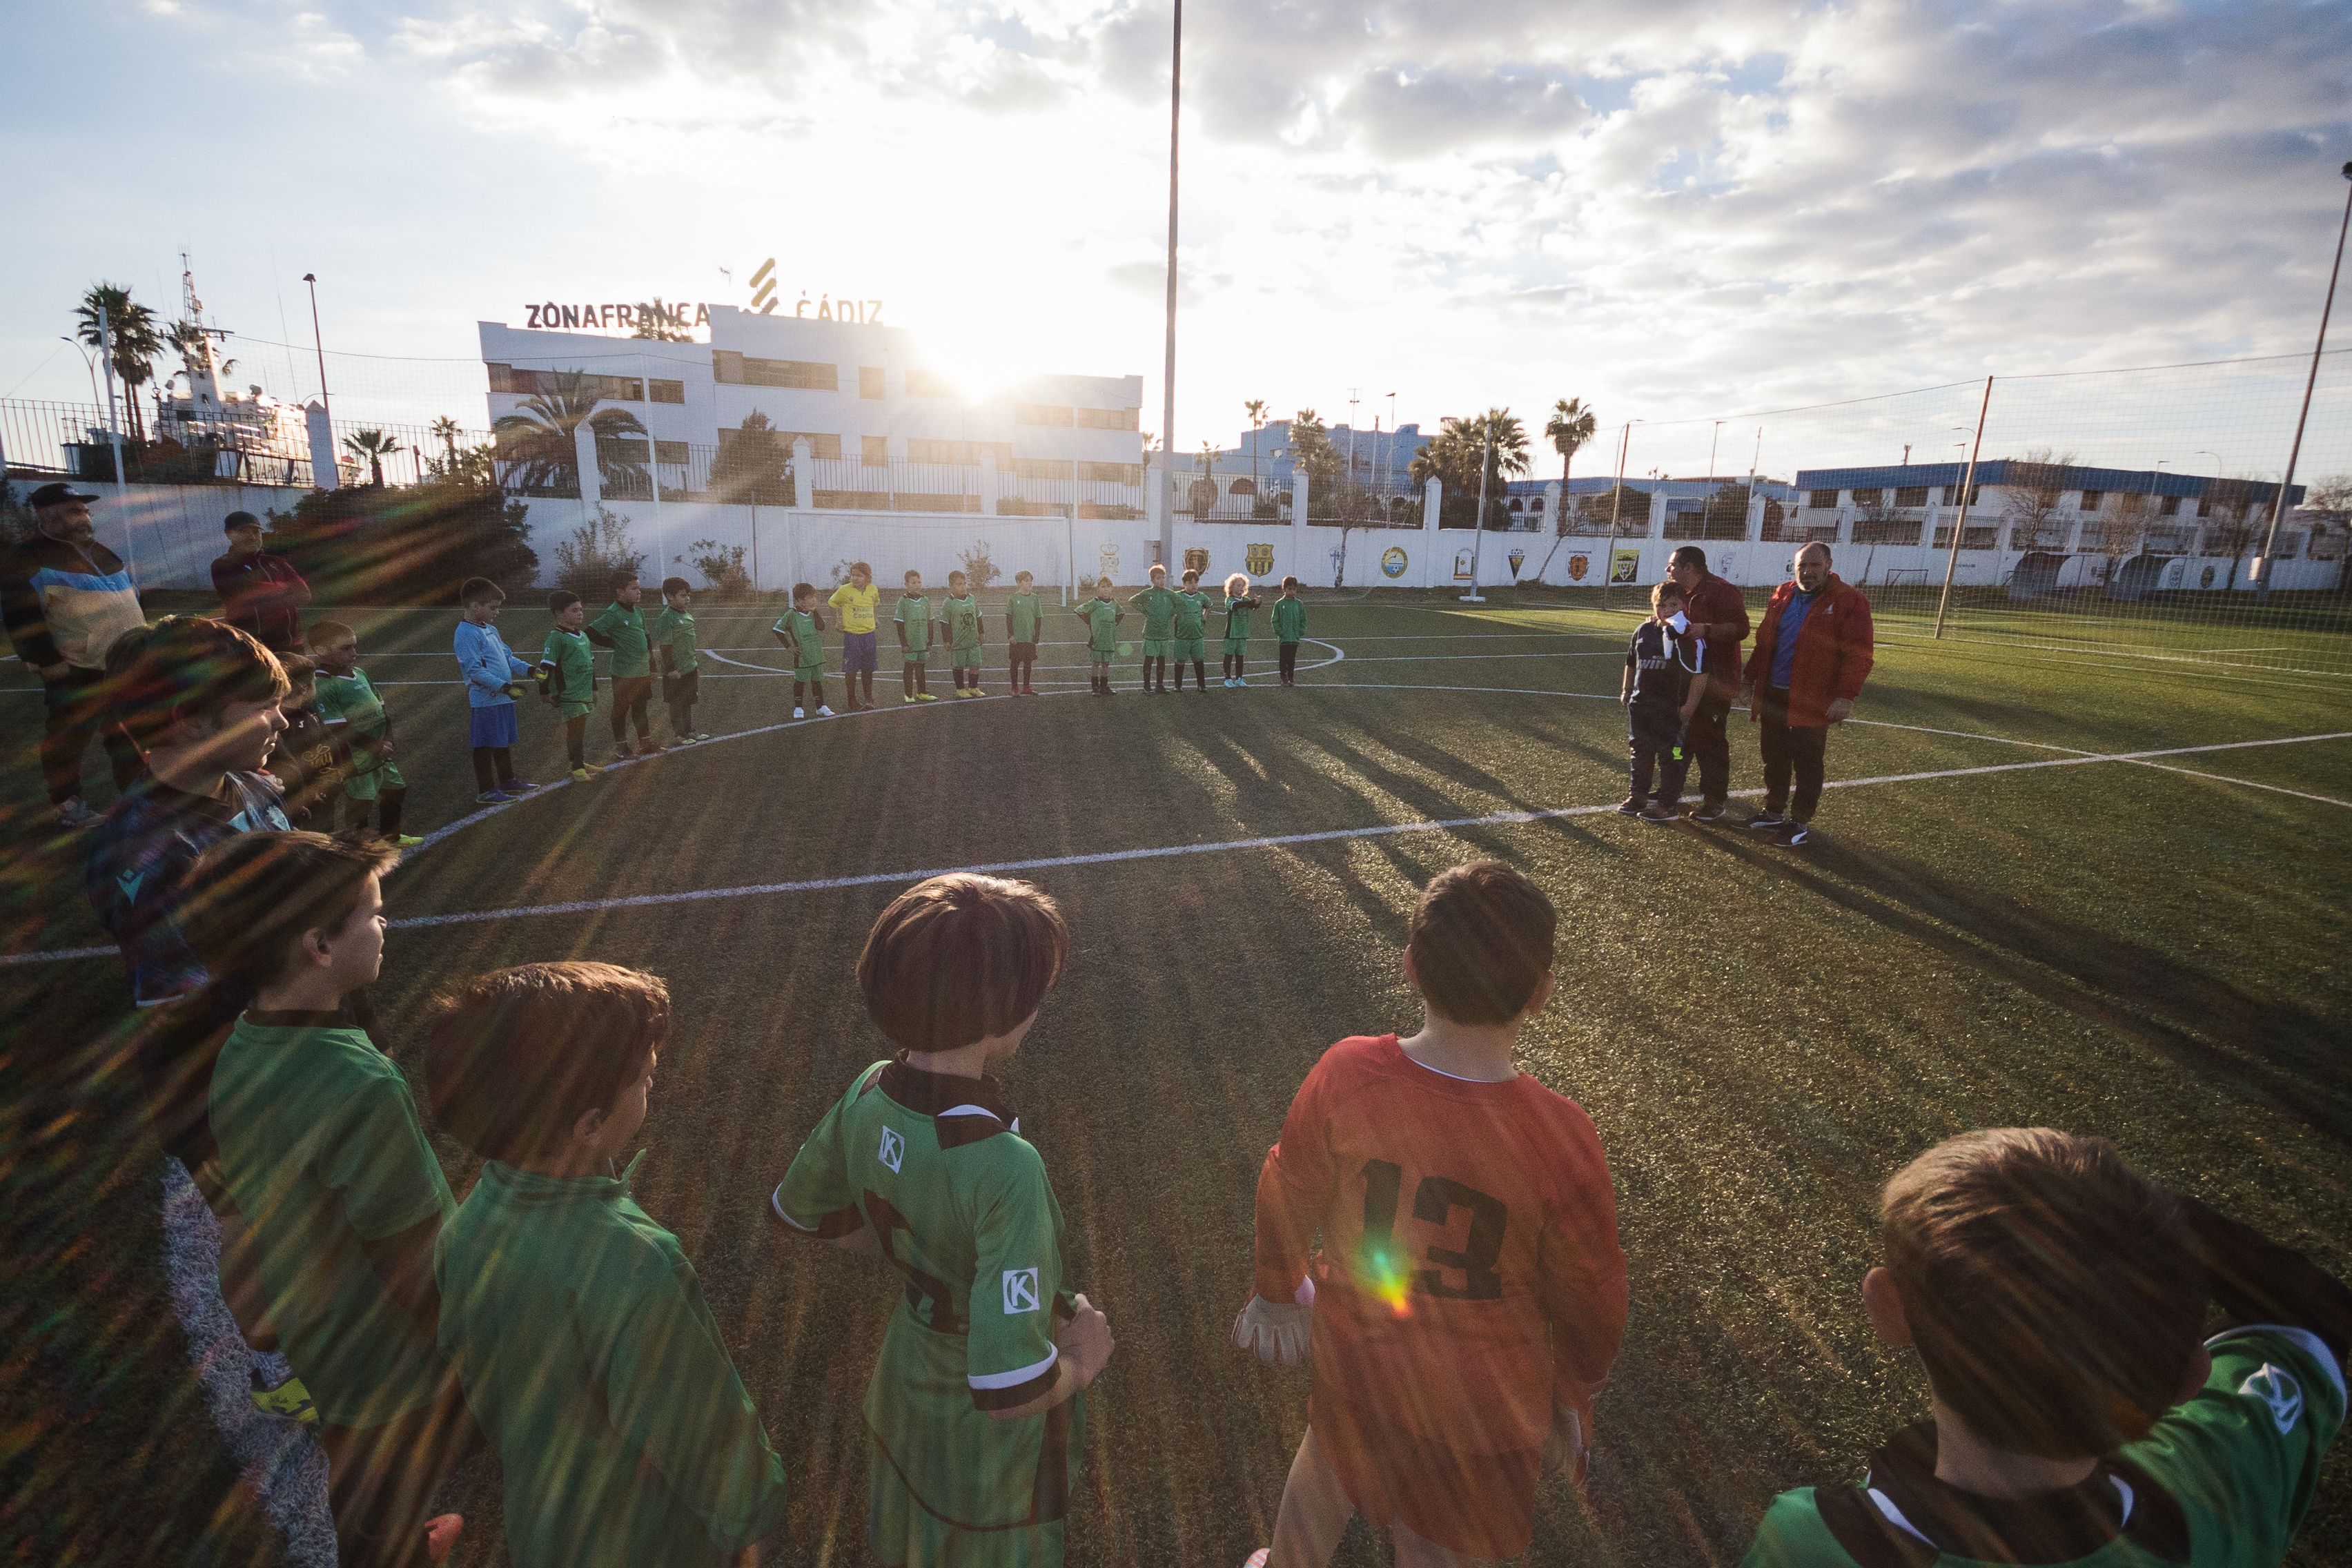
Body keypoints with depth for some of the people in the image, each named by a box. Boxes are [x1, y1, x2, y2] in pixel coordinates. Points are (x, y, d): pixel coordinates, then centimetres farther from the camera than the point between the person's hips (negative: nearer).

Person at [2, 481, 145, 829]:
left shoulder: (97, 550, 14)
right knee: (68, 739, 5)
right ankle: (66, 804, 16)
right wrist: (48, 662, -19)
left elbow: (132, 598, 21)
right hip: (76, 672, -7)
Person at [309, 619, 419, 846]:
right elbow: (340, 729, -23)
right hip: (356, 758, -9)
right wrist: (375, 746, -18)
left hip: (381, 753, 9)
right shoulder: (322, 686, -21)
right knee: (360, 804, -1)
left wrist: (387, 740, -2)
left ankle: (390, 837, 44)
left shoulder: (359, 673, 5)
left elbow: (382, 708, 11)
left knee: (397, 788, 24)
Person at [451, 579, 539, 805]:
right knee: (485, 746, -2)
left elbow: (507, 657, 23)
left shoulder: (490, 629, 14)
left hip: (502, 698, 10)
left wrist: (528, 669, 8)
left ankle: (507, 781, 33)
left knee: (504, 742, 20)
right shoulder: (466, 634, -16)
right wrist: (503, 686, -28)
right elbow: (474, 670, -22)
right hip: (485, 700, -10)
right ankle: (485, 791, 5)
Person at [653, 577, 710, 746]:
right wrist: (672, 669, -19)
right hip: (676, 671, -8)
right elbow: (665, 646, -19)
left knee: (688, 702, 19)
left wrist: (696, 661, 20)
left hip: (690, 667, 8)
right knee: (676, 705, 7)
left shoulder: (688, 615, 6)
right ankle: (679, 734, 17)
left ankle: (690, 731, 32)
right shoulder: (666, 618, -19)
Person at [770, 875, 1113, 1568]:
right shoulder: (1003, 1166, -41)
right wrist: (1082, 1362, -18)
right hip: (987, 1432, -5)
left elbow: (798, 1211, 0)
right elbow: (1013, 1391, -39)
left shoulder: (867, 1095, -20)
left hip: (905, 1384, 5)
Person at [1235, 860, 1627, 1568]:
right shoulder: (1560, 1139, -31)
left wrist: (1279, 1288, 13)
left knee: (1331, 1449, 35)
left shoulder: (1345, 1075, -27)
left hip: (1355, 1358, 2)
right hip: (1486, 1404, -2)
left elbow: (1286, 1199, -9)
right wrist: (1573, 1394, 9)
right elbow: (1589, 1301, -13)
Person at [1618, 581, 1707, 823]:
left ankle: (1669, 804, 11)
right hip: (1641, 704, 6)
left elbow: (1700, 674, -14)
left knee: (1670, 755, 1)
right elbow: (1632, 662, 19)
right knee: (1640, 751, 16)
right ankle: (1639, 795, 30)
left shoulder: (1690, 636, -12)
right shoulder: (1644, 631, 5)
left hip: (1673, 709, -6)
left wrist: (1690, 705, -16)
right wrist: (1627, 690, 21)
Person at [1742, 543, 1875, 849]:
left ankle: (1800, 822, 12)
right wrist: (1752, 679, 14)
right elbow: (1763, 642, 16)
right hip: (1773, 695, 6)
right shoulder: (1782, 596, 10)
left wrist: (1846, 696, -19)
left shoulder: (1848, 601, -8)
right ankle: (1774, 812, 28)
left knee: (1807, 763, 3)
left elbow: (1859, 654, -13)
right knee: (1774, 758, 14)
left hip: (1812, 702, -6)